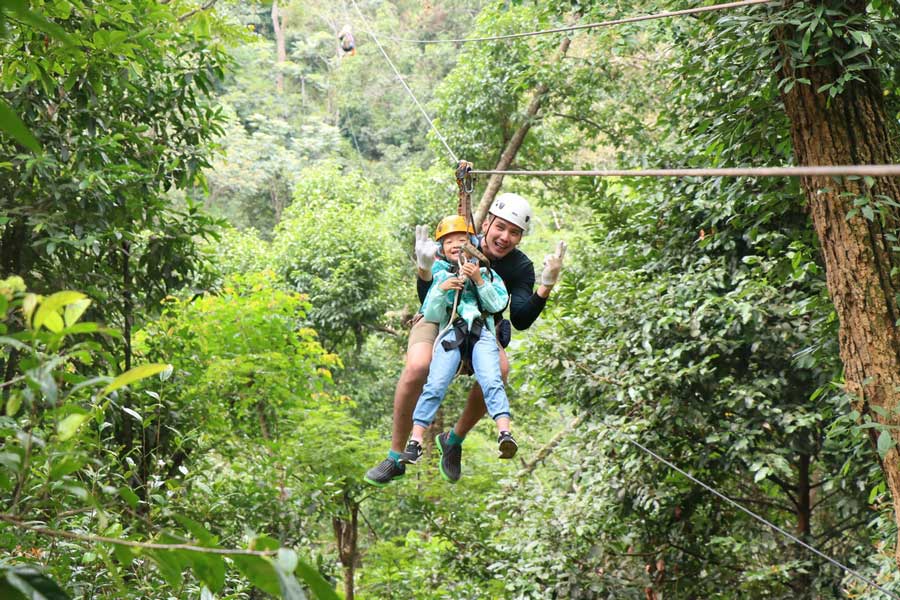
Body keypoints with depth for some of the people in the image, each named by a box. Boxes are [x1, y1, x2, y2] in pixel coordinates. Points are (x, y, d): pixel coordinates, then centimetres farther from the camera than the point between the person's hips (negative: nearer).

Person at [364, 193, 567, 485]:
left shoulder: (521, 267, -13)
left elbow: (521, 321, -22)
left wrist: (546, 286, -34)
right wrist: (424, 268, -42)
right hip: (439, 321, -2)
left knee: (499, 369, -33)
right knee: (418, 367, -35)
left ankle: (454, 440, -8)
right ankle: (396, 458, -19)